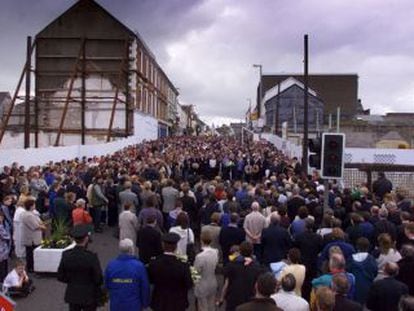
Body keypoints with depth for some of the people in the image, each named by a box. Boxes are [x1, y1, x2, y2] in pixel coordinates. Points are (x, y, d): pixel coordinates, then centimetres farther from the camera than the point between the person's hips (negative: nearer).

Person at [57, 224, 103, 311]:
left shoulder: (66, 255, -11)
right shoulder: (91, 257, -22)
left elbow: (60, 277, -2)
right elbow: (98, 279, -16)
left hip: (72, 295, 4)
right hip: (89, 296, -3)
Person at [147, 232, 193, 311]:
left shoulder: (153, 264, -20)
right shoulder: (183, 266, -29)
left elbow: (150, 280, -3)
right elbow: (189, 285, -13)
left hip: (159, 303, 2)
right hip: (177, 304, -2)